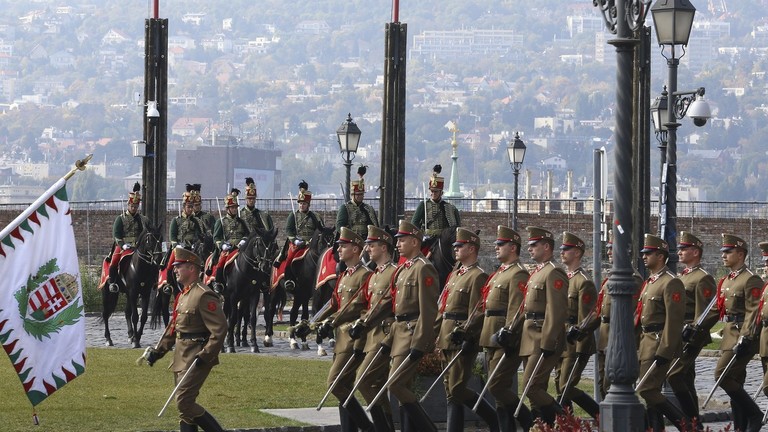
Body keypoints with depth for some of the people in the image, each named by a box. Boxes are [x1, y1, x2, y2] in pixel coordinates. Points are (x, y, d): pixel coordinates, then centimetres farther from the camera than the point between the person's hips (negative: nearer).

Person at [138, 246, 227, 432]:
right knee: (185, 404, 9)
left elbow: (219, 330, -21)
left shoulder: (204, 296, -16)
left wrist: (205, 356, -23)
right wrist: (157, 352, 13)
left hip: (196, 359, -10)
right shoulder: (183, 295, 15)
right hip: (182, 358, 10)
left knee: (184, 402, -14)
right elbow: (173, 328, 21)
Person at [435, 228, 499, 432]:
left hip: (462, 340, -9)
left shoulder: (478, 277, -9)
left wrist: (465, 335, -23)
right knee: (451, 391, 7)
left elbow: (477, 313, -16)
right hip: (447, 338, 9)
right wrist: (438, 334, 15)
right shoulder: (455, 274, 18)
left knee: (457, 389, -10)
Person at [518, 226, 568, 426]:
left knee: (531, 385, -14)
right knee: (537, 389, 9)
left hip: (543, 340, -10)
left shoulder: (553, 274, -13)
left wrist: (547, 344, -23)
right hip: (531, 340, 10)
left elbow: (556, 312, -20)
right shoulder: (536, 273, 18)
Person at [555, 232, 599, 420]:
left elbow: (585, 320, -15)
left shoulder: (584, 282, -12)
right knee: (560, 387, 8)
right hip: (562, 343, 9)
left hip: (575, 344, -9)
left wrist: (581, 350, -18)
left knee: (566, 388, -11)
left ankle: (603, 416, -1)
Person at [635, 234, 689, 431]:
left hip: (660, 343, -10)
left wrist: (664, 352, -23)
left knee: (646, 390, -13)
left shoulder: (671, 283, -14)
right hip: (646, 341, 10)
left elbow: (674, 320, -20)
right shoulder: (649, 283, 16)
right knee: (652, 392, 8)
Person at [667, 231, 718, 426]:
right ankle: (693, 422, 16)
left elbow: (711, 311, -16)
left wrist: (695, 330, -21)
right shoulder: (680, 277, 18)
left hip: (691, 337, -10)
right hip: (678, 336, 10)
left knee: (674, 375, -17)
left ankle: (693, 420, -13)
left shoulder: (703, 279, -10)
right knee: (686, 379, 11)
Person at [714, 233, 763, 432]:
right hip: (729, 334, 9)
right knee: (735, 382, 8)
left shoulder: (751, 280, -12)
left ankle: (754, 414, -7)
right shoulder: (726, 281, 16)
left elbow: (753, 312, -18)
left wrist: (745, 339, -24)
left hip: (742, 335, -9)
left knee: (722, 375, -15)